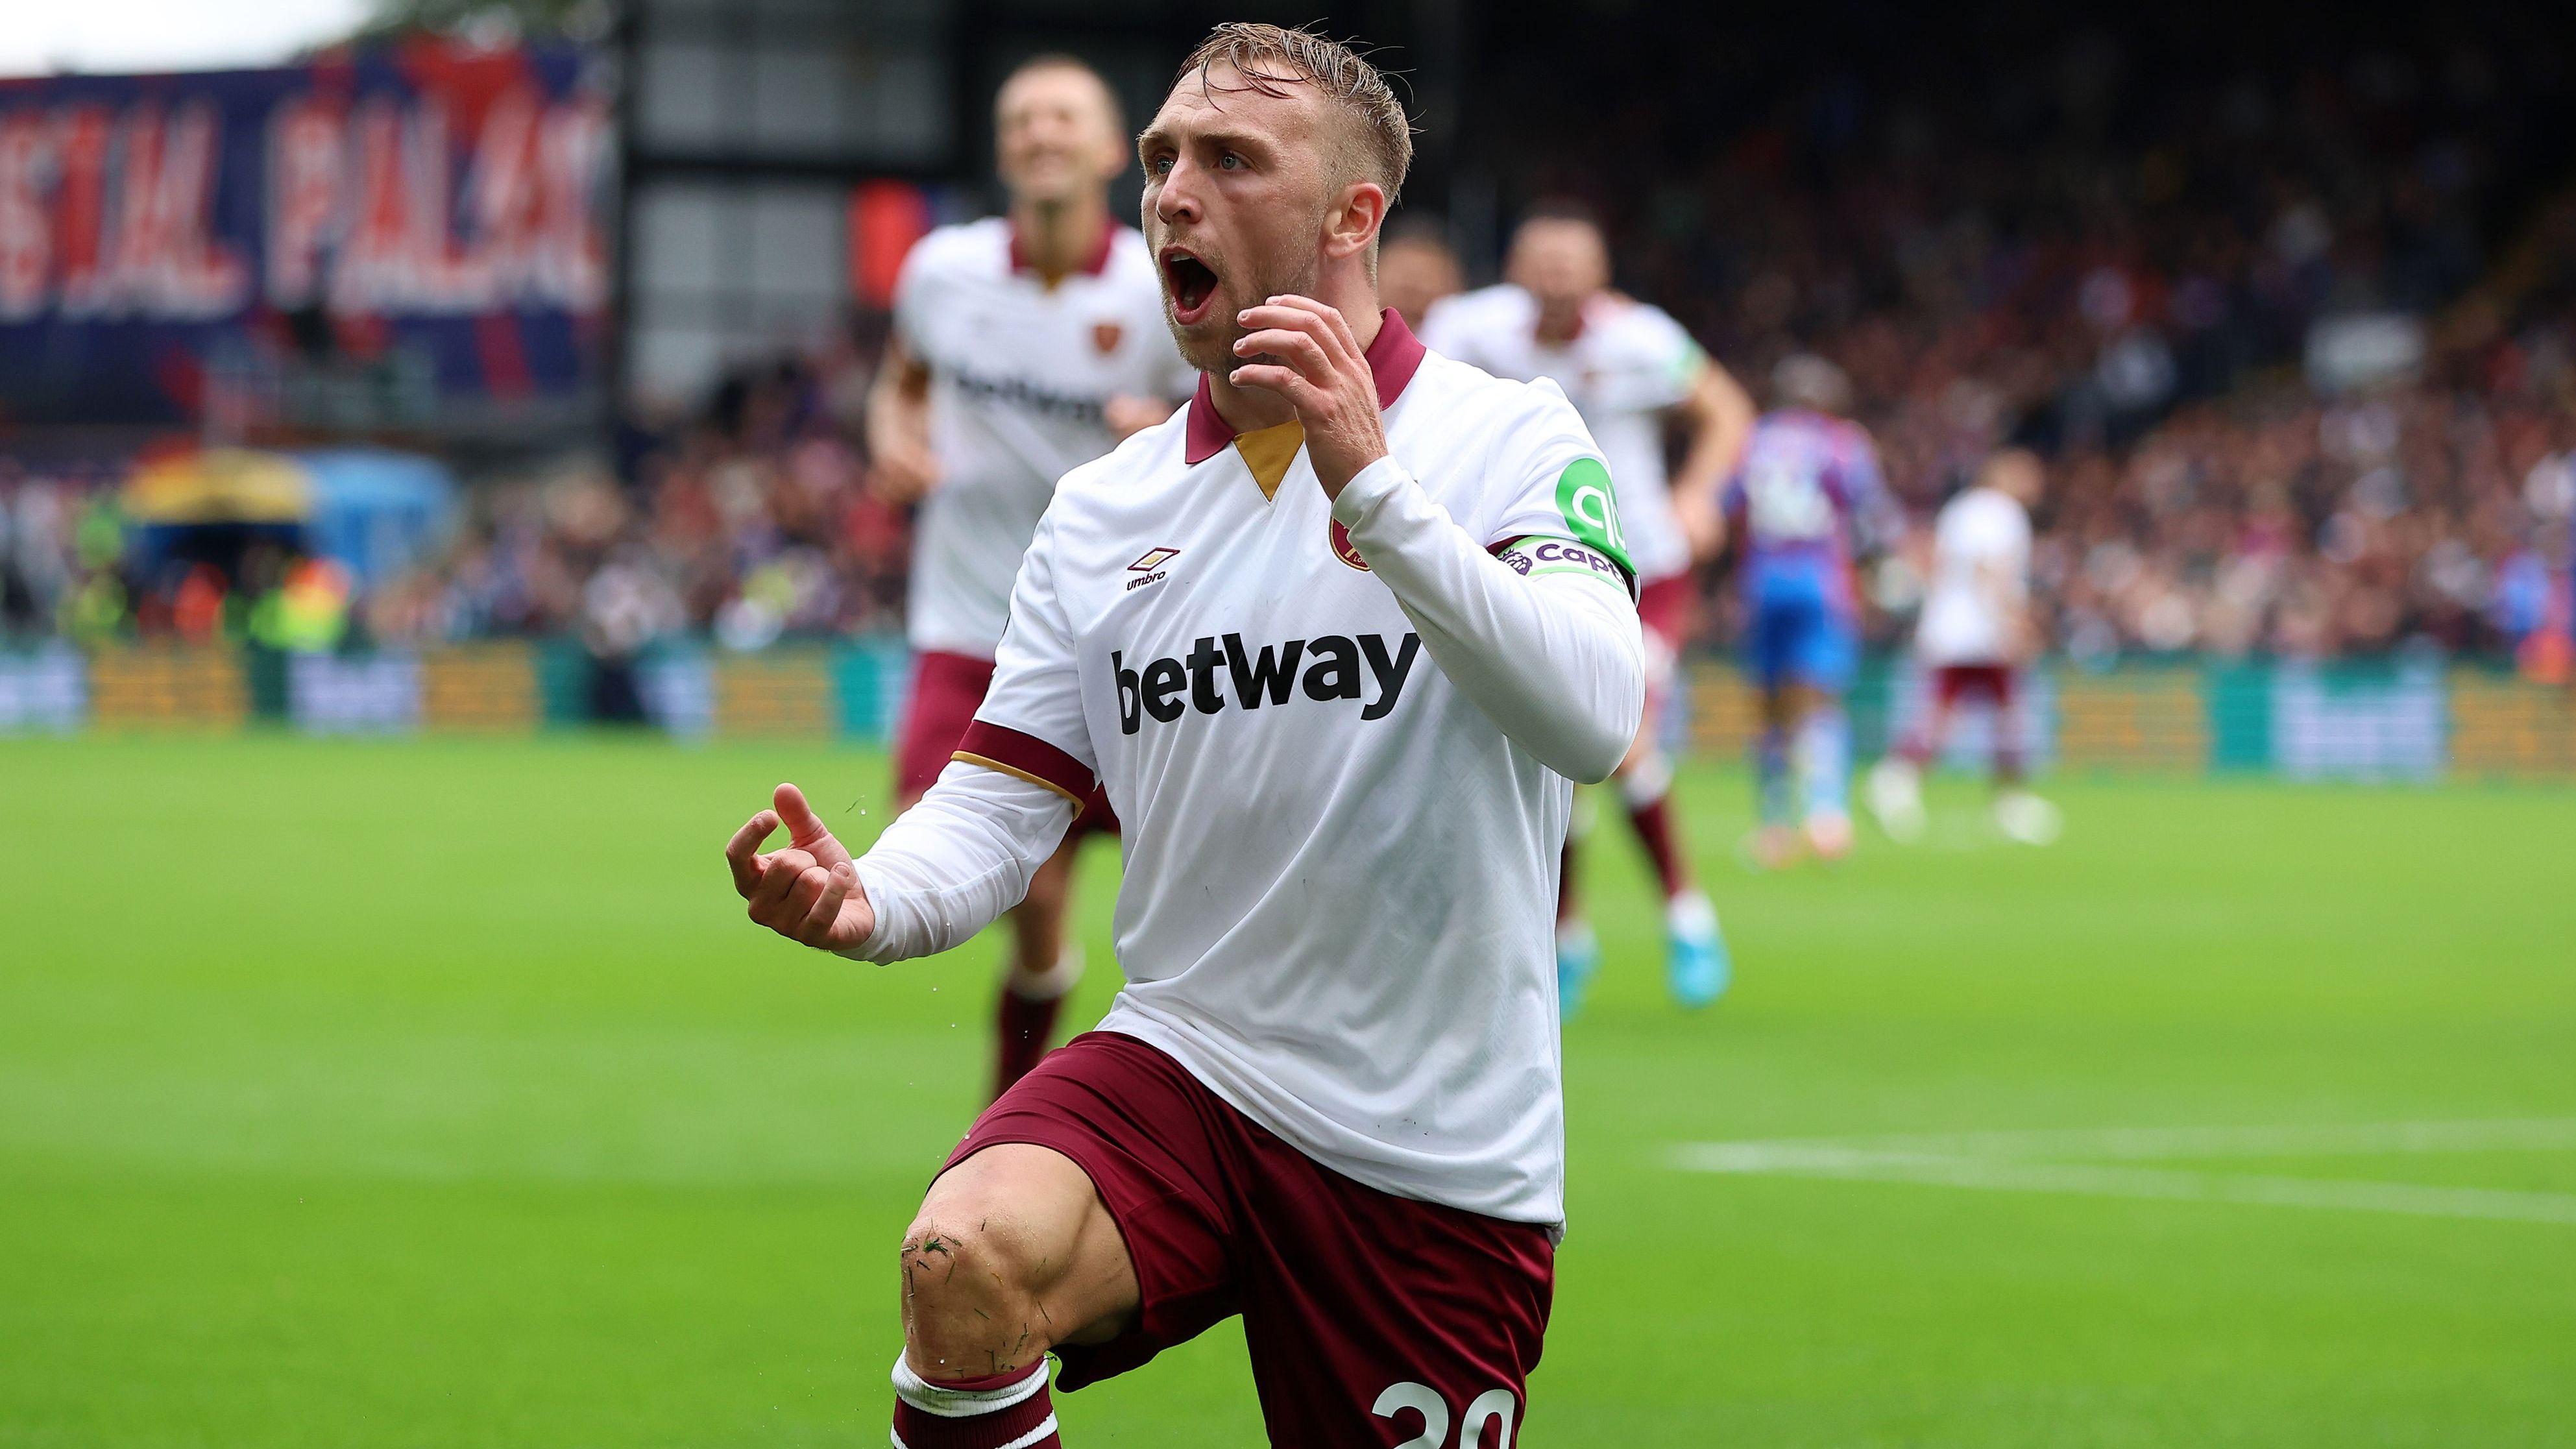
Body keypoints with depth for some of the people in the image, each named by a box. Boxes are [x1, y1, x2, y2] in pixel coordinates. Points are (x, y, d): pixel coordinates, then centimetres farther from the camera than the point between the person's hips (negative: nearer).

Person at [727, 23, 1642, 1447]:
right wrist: (870, 902, -16)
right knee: (964, 1260, -29)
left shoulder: (1509, 438, -4)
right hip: (1182, 1064, 2)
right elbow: (1002, 797, 7)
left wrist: (1371, 486, -29)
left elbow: (1591, 721, -20)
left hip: (1438, 1155, -2)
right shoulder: (1104, 503, 10)